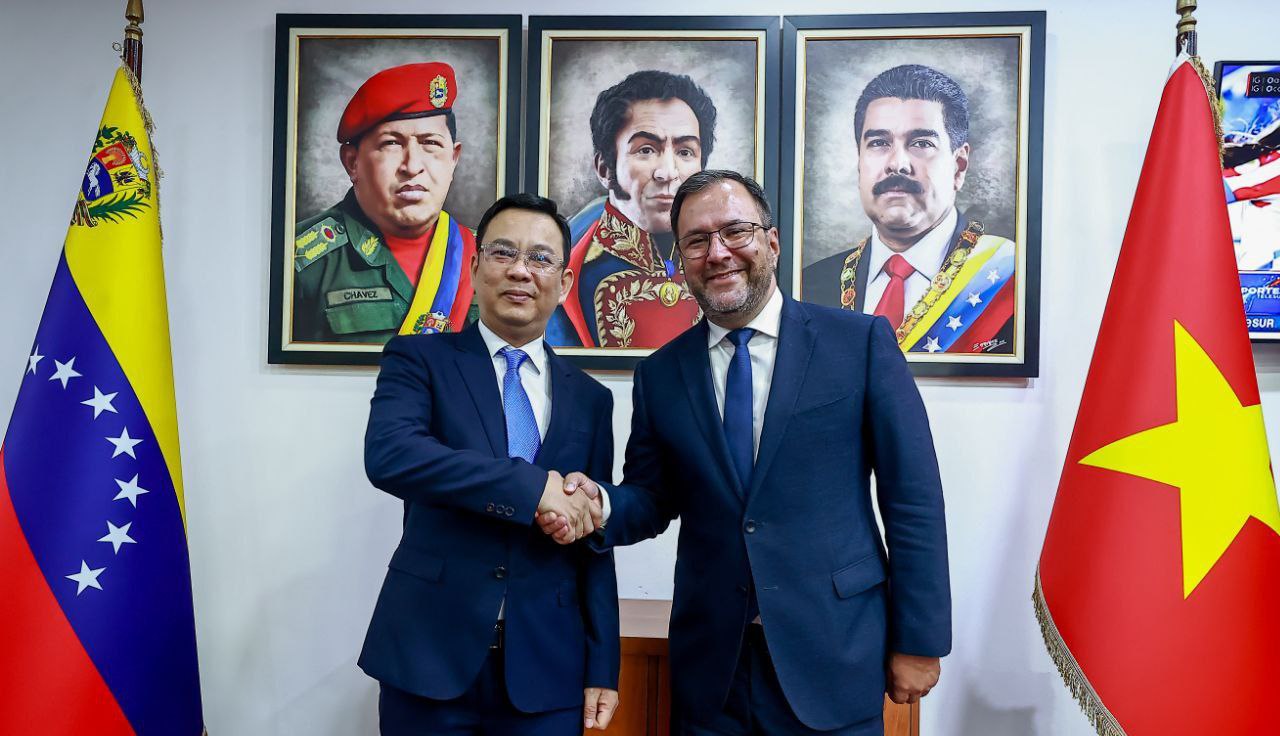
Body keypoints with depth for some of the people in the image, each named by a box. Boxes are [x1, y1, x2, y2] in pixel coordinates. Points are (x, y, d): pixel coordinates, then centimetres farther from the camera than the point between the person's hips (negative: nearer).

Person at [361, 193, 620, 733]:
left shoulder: (590, 399, 8)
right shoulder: (419, 359, 0)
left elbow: (594, 543, 8)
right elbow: (387, 454, -20)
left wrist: (602, 668, 5)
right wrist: (532, 486, -23)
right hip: (430, 654, -2)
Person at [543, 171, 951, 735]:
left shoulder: (861, 341, -5)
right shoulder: (660, 374, 4)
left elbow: (913, 498, -4)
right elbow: (652, 499, 9)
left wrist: (919, 641, -4)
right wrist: (600, 504, -13)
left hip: (833, 656, -2)